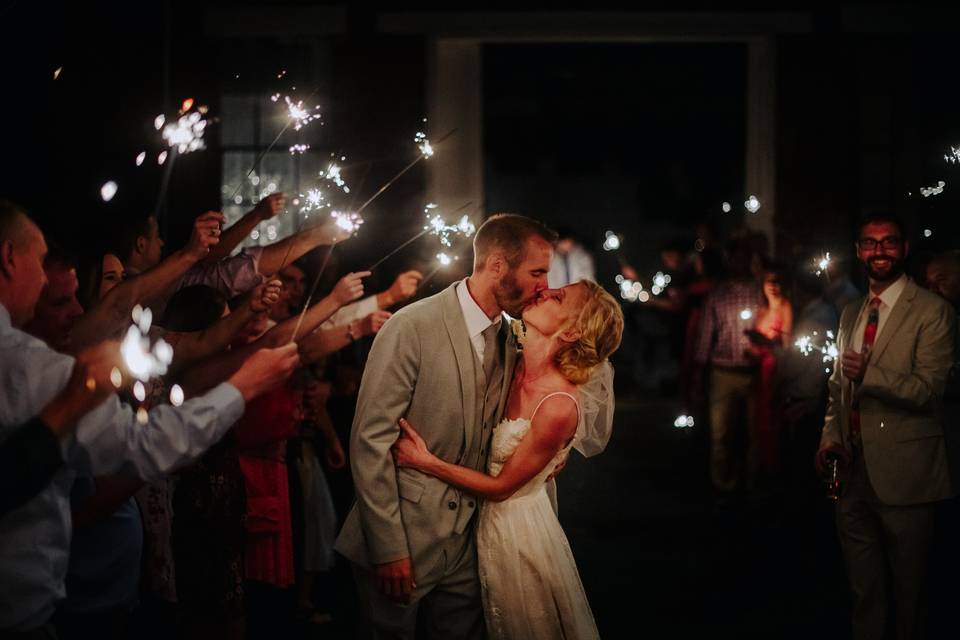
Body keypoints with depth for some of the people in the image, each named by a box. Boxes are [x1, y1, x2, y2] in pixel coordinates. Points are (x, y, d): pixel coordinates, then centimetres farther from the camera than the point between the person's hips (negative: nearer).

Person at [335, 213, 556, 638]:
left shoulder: (508, 339, 6)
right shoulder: (412, 328, -16)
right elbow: (370, 440, -17)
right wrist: (388, 549, -18)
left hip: (465, 542, 6)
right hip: (403, 540, -6)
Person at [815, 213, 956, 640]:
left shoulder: (931, 312, -8)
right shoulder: (851, 314, 15)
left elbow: (927, 389, -17)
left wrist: (870, 375, -32)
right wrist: (830, 437, 7)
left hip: (903, 474, -6)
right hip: (853, 470, 6)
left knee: (907, 589, 5)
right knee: (864, 592, 14)